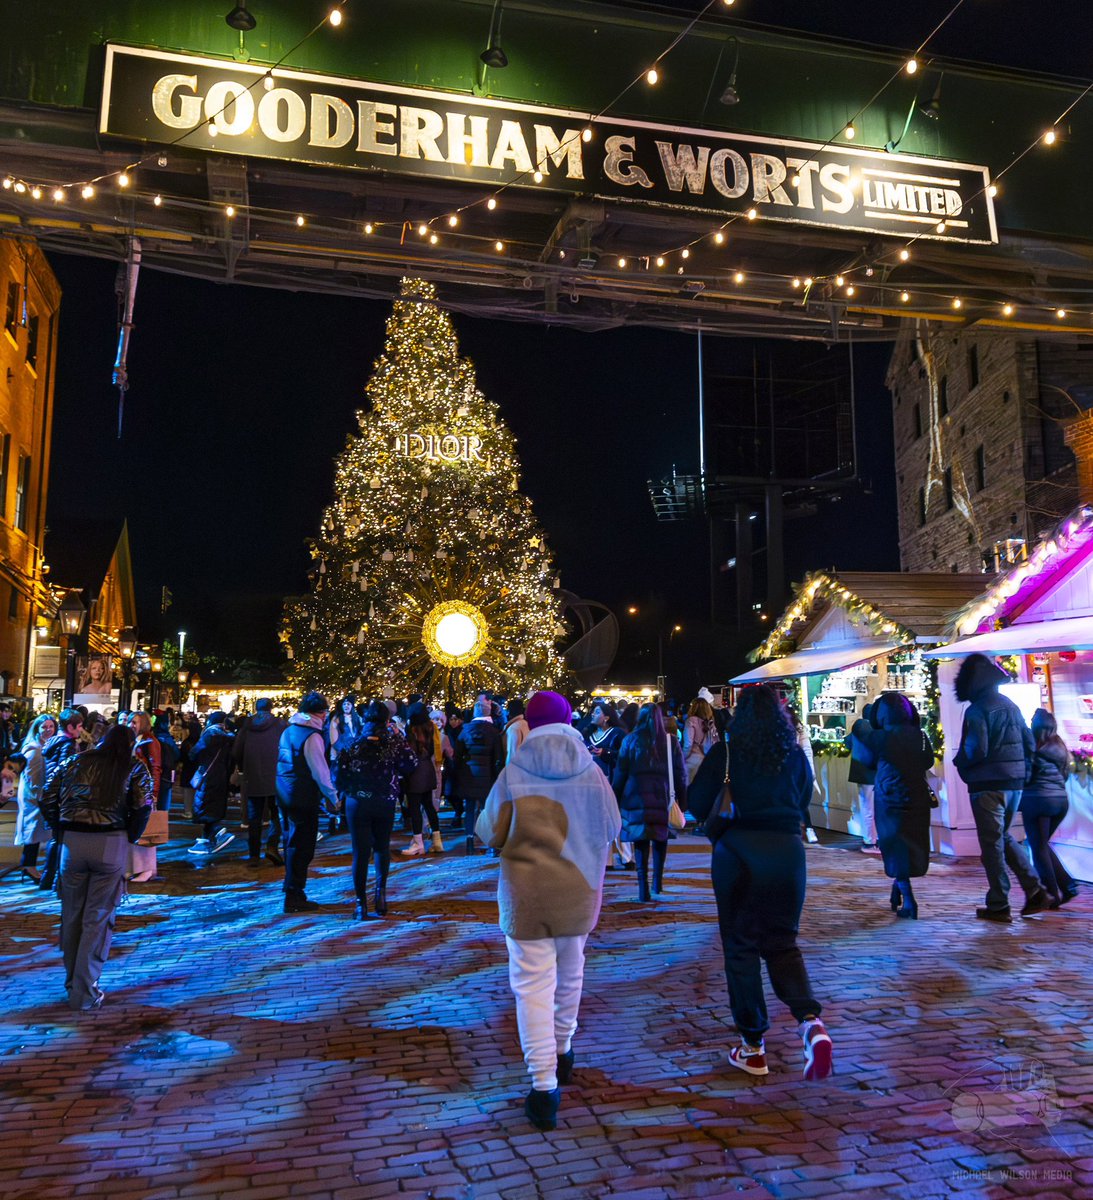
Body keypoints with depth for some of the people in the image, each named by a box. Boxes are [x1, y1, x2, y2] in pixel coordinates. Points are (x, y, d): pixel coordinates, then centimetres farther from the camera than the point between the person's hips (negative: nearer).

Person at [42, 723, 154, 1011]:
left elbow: (50, 797, 7)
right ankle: (84, 993, 8)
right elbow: (143, 806, -4)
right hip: (112, 843, -3)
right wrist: (130, 834, 10)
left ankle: (72, 982, 32)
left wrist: (60, 827, 16)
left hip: (72, 842, 3)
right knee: (98, 918, 6)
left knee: (71, 915, 17)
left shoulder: (75, 761, 14)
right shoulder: (133, 766, 6)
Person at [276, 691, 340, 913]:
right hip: (303, 797, -8)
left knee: (291, 841, 20)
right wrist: (332, 797, -5)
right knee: (302, 846, 0)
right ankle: (294, 897, 5)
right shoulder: (312, 735, -16)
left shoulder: (288, 730, 10)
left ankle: (292, 886, 33)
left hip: (285, 793, 8)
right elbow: (320, 771, -16)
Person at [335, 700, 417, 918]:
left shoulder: (354, 743, -6)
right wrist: (399, 738, 2)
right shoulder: (393, 741, -8)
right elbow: (412, 765, -6)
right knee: (382, 847, 19)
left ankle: (361, 904, 5)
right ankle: (380, 889, 0)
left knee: (361, 851, 5)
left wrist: (345, 790, 9)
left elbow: (340, 770, -8)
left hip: (357, 802, 0)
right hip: (386, 802, 1)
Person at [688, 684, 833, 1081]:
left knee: (741, 946, 9)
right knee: (782, 942, 14)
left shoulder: (725, 752, -5)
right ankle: (810, 1022, -9)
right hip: (788, 851, 3)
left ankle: (753, 1047, 15)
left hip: (739, 851, -3)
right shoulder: (795, 754, 5)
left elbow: (697, 804, -7)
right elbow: (803, 802, 17)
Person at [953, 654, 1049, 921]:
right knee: (1004, 836, 21)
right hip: (1015, 783, 8)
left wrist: (958, 761, -2)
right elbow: (1029, 743, 14)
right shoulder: (1010, 705, 11)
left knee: (992, 844, 0)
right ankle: (1035, 891, 13)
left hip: (988, 784, -8)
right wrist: (1023, 772, 20)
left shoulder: (977, 710, -14)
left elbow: (976, 749, -21)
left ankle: (998, 906, 5)